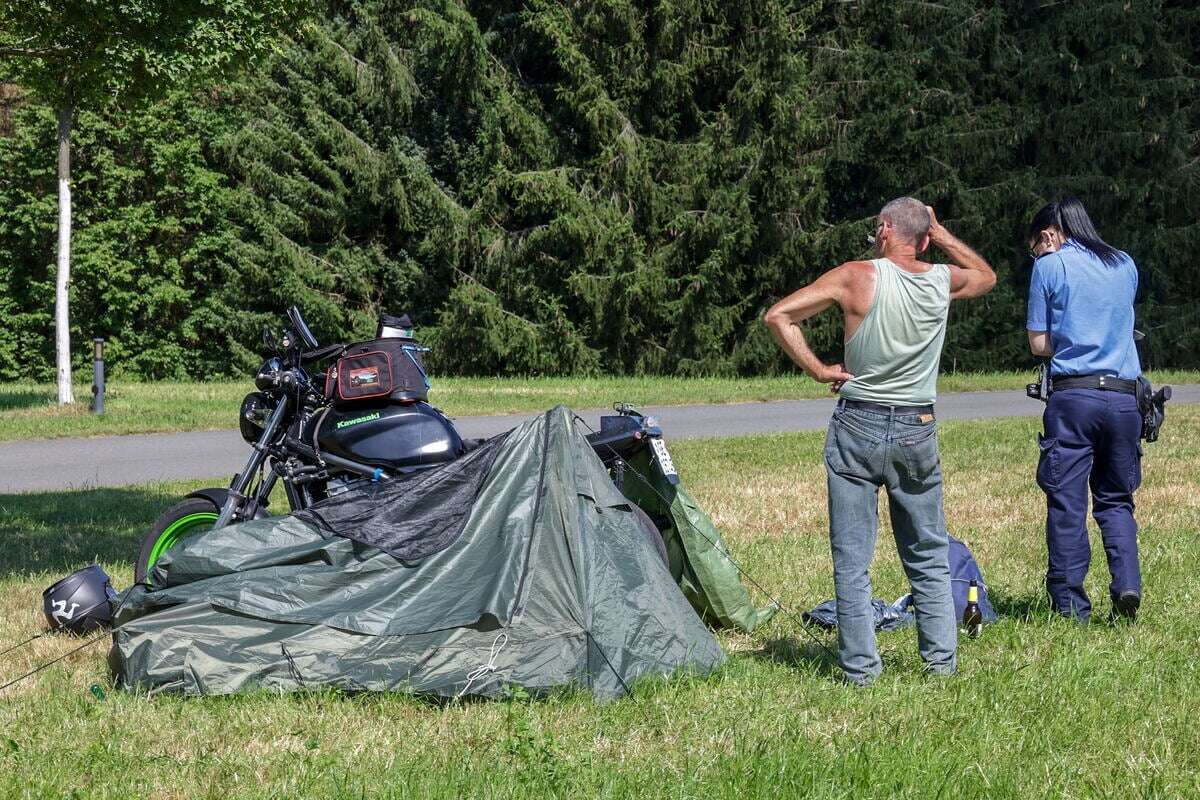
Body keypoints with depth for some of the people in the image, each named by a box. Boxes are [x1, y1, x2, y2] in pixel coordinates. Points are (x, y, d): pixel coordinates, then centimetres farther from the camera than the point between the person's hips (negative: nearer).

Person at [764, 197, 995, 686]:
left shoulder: (856, 277, -8)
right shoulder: (944, 280, 1)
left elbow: (778, 316, -12)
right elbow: (987, 275, 26)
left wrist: (818, 370, -6)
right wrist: (939, 233, 19)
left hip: (857, 428, -3)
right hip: (917, 431, 3)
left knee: (852, 559, 3)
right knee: (929, 557, 15)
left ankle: (860, 667, 3)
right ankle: (941, 659, 15)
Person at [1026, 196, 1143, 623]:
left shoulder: (1050, 266, 2)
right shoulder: (1125, 266, 15)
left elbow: (1039, 344, 4)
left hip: (1073, 397, -4)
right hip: (1124, 397, 4)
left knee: (1066, 502, 2)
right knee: (1115, 499, 14)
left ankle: (1070, 607, 1)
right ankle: (1127, 583, -6)